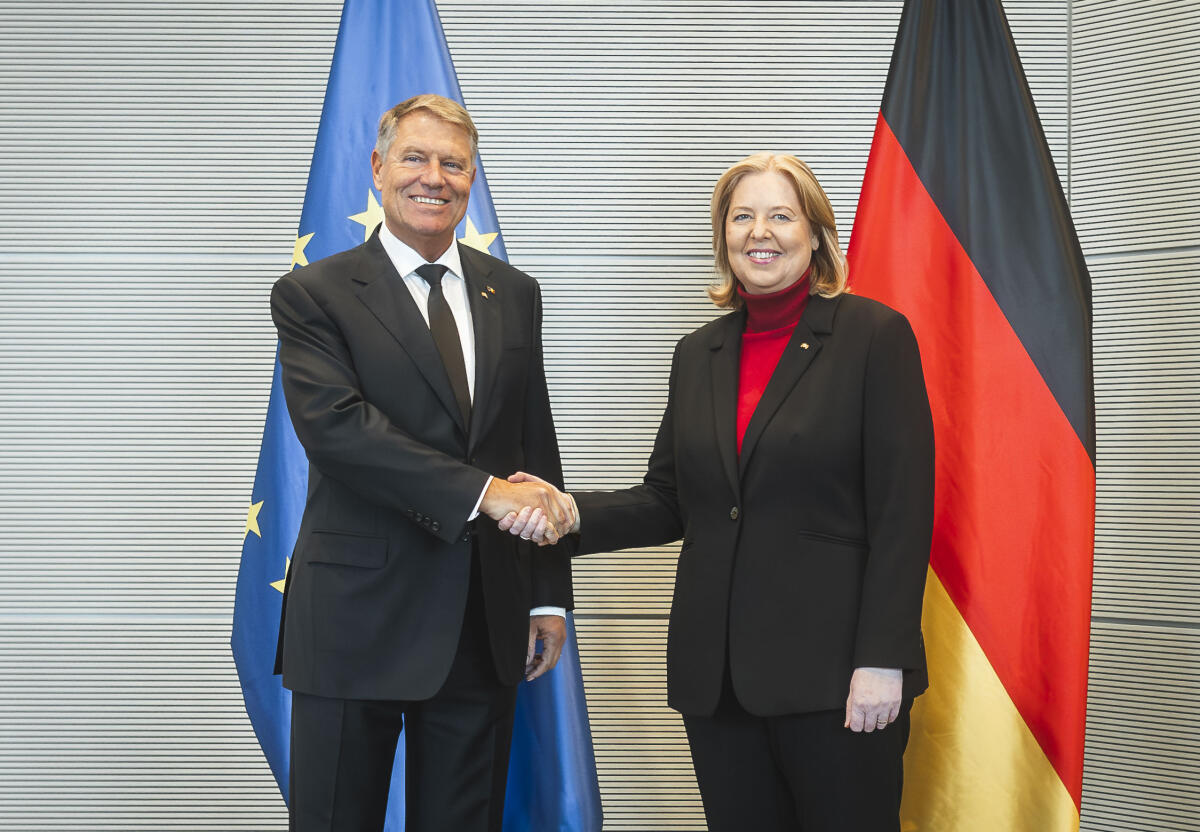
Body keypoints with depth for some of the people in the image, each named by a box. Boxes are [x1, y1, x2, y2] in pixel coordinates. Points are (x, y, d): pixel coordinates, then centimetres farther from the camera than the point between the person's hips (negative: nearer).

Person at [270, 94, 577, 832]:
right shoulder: (313, 294, -2)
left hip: (485, 624, 4)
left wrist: (549, 594, 8)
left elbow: (538, 444, 13)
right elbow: (333, 425, -17)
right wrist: (481, 491, -23)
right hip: (357, 620, -3)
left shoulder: (514, 294, 12)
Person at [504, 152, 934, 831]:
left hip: (832, 670, -5)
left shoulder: (875, 336, -3)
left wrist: (882, 659, -14)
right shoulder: (699, 354, 13)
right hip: (717, 674, 5)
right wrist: (569, 513, -5)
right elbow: (668, 501, 13)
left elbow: (903, 509, -8)